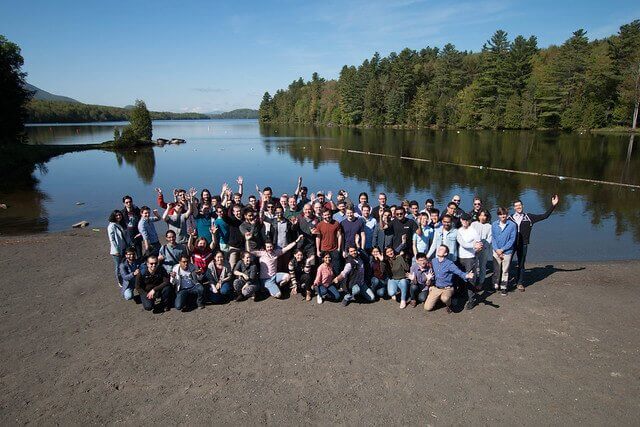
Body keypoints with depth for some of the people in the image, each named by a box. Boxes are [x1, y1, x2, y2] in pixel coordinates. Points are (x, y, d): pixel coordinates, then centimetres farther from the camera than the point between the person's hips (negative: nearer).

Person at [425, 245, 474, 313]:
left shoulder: (449, 263, -14)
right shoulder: (433, 261, 1)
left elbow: (459, 272, -23)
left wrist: (467, 275, -43)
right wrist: (430, 285, 13)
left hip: (447, 289, -4)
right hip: (435, 288, 4)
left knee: (444, 298, -39)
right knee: (427, 307, -7)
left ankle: (448, 305, -1)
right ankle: (438, 298, 24)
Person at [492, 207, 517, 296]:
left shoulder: (512, 225, -10)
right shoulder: (494, 224, -2)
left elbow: (512, 240, -9)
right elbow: (493, 238, 1)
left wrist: (502, 249, -11)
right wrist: (496, 249, -10)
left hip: (507, 252, -2)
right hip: (496, 251, 2)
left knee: (505, 270, 8)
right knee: (496, 270, 11)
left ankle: (503, 287, 21)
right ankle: (495, 286, 24)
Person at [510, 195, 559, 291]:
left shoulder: (529, 217, 4)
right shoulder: (510, 218, 4)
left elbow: (544, 216, 4)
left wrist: (553, 205, -1)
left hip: (523, 244, 0)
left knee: (521, 264, 8)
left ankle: (520, 283, 20)